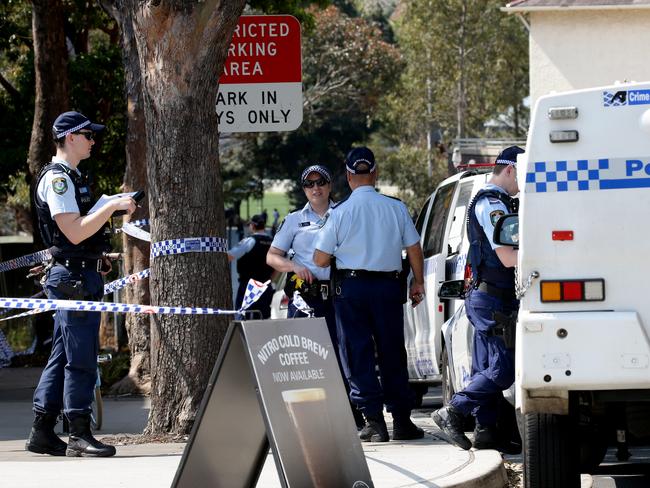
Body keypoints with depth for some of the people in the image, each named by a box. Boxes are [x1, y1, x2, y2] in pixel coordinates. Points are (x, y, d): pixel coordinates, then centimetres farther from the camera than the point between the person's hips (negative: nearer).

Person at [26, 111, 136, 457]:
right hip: (74, 278, -11)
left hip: (77, 276, 11)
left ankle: (42, 432, 15)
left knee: (63, 356, 12)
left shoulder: (69, 178, 19)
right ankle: (79, 435, -6)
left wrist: (98, 255, 23)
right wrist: (112, 206, -23)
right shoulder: (57, 178, -14)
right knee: (81, 357, -8)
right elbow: (74, 232, -23)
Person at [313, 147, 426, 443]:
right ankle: (401, 420, 11)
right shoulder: (395, 208, -1)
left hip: (350, 287, -2)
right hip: (387, 286, 2)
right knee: (392, 354, 10)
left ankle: (373, 421, -3)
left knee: (357, 355, 3)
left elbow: (320, 260, -5)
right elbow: (414, 249, 4)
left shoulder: (340, 212, -7)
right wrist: (418, 282, 18)